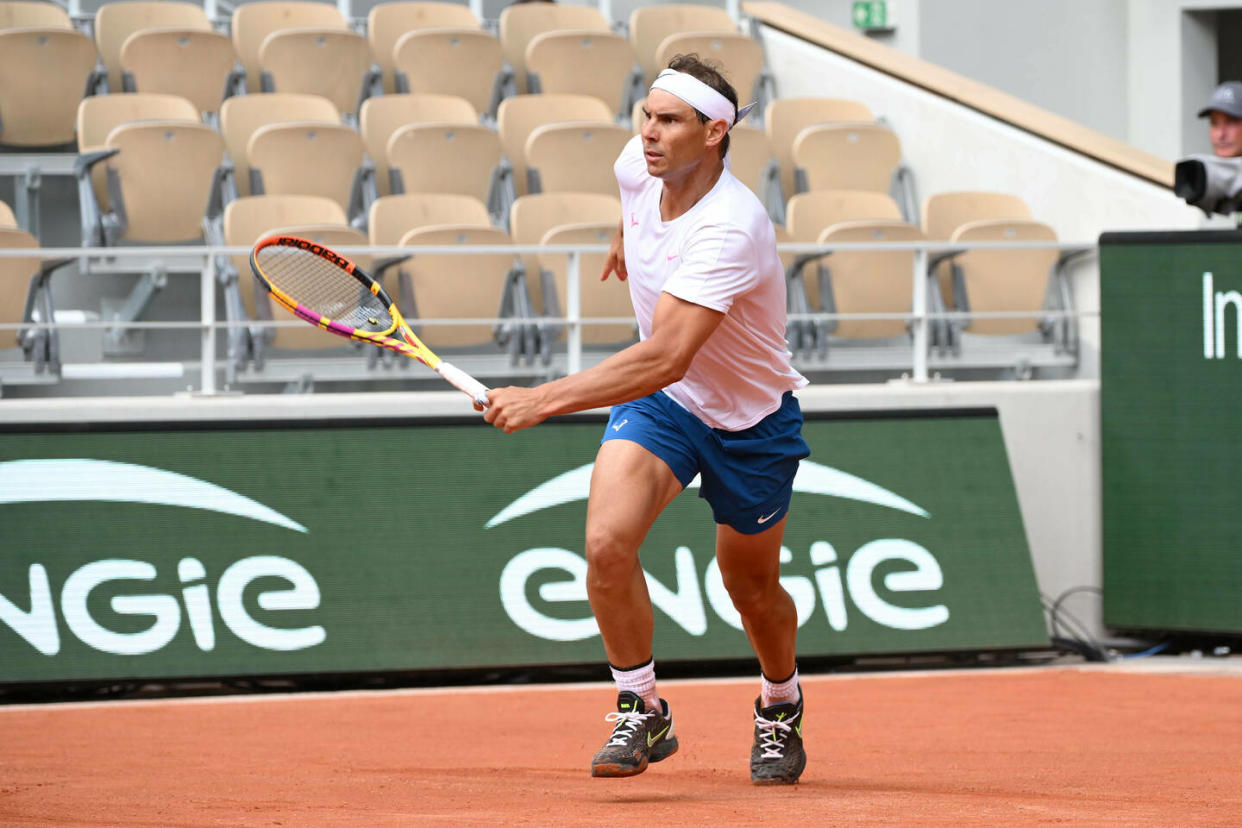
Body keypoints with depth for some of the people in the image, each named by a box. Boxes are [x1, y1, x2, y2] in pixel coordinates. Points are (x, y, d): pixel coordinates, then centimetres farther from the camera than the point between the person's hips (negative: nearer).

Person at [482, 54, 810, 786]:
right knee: (607, 543, -21)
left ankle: (781, 710, 45)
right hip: (660, 400, 4)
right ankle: (642, 712, -5)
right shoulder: (642, 164, -15)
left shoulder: (730, 230, -36)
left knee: (753, 588, 14)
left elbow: (666, 358, -44)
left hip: (750, 421, -4)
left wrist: (544, 401, -48)